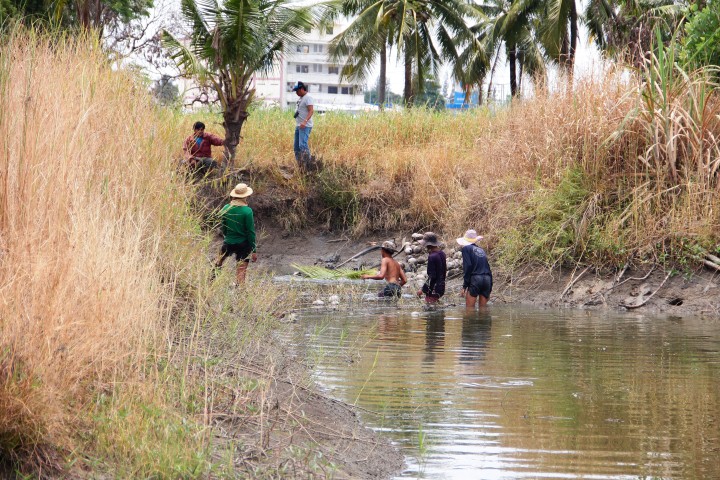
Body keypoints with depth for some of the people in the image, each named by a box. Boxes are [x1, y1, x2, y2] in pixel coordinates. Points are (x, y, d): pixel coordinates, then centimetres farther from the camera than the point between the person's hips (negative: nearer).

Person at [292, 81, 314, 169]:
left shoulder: (308, 98, -12)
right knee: (297, 146, 8)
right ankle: (300, 166, 11)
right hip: (298, 126, 10)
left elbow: (311, 111, -22)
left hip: (305, 126, -10)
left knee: (303, 145, -20)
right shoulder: (300, 98, 18)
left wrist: (305, 121, -35)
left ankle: (307, 166, -20)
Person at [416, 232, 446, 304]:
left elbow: (431, 276, -21)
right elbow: (445, 270, 16)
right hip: (441, 286, 9)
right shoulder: (442, 253, 7)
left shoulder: (432, 257, -20)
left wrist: (422, 289, -16)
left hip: (434, 290, -9)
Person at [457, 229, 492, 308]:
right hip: (487, 279, 6)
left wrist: (464, 286, -7)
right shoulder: (481, 250, 22)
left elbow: (467, 266, -8)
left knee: (470, 309, -3)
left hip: (475, 278, -6)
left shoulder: (466, 249, 4)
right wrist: (490, 288, 23)